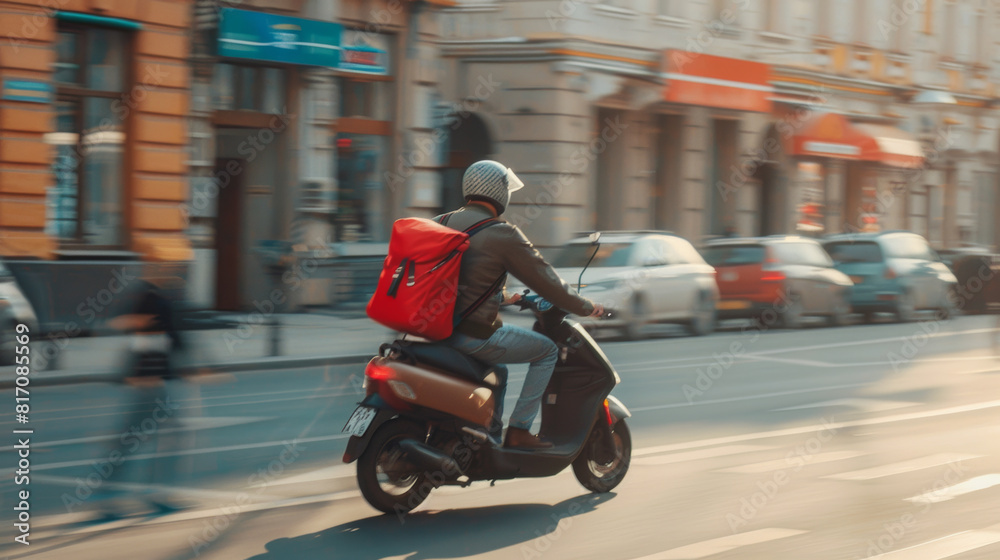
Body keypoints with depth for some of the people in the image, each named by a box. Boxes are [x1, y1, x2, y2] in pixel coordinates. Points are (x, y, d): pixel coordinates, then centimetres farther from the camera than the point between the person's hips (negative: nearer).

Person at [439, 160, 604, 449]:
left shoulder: (443, 223, 10)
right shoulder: (503, 235, -11)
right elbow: (545, 280, -6)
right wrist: (587, 307, 8)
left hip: (440, 327, 8)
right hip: (476, 335, -8)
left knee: (498, 367, 33)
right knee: (547, 350, 11)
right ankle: (518, 430, 7)